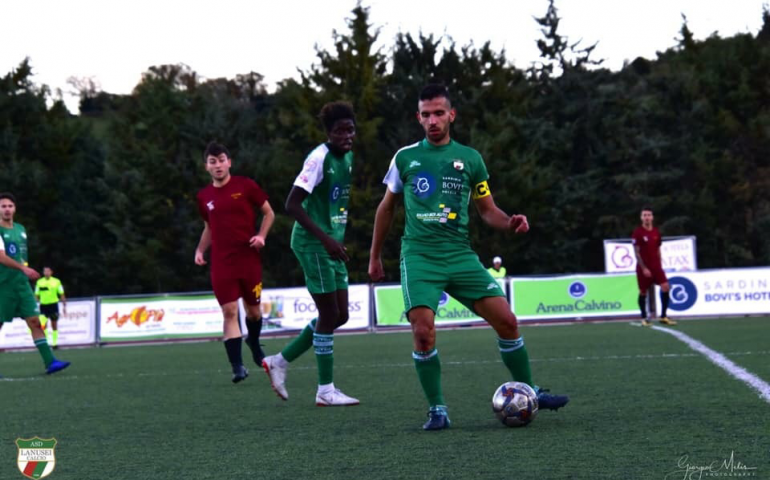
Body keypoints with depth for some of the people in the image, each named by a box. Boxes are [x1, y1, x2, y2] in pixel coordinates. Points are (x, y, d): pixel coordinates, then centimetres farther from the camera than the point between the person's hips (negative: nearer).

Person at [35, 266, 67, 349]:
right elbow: (36, 295, 9)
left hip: (53, 304, 0)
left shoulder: (57, 281, 1)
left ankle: (54, 343, 13)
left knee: (54, 325, 4)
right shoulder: (39, 282, 4)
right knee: (42, 325, -13)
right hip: (43, 305, 0)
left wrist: (64, 306, 0)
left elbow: (62, 295, 4)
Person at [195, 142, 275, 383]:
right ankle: (237, 366, -9)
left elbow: (268, 213, 6)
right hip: (221, 262, 1)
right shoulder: (204, 196, 8)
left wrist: (261, 236, -10)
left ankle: (254, 344, 43)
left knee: (252, 308, 11)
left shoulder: (245, 186, -2)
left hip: (249, 259, -1)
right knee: (229, 312, -9)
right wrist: (200, 250, 6)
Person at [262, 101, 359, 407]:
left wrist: (337, 240, 16)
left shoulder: (347, 158, 10)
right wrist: (326, 238, -28)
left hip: (332, 244, 9)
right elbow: (292, 204, -22)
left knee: (339, 315, 9)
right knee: (329, 314, -6)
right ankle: (326, 391, 5)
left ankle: (279, 362, 20)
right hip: (312, 243, -9)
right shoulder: (320, 158, -17)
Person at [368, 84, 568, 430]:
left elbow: (487, 210, 14)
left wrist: (509, 222, -8)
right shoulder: (405, 157, 7)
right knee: (424, 332, -18)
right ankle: (437, 410, -2)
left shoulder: (470, 158, 9)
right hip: (419, 256, -2)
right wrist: (374, 256, 20)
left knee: (506, 320, -6)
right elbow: (387, 207, 18)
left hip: (460, 255, 2)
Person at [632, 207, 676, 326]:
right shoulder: (638, 232, -8)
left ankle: (663, 316, -1)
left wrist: (659, 265, 10)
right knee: (643, 292, 3)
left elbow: (658, 250, 15)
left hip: (656, 266, 4)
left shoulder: (656, 232, 8)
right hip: (644, 267, -4)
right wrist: (643, 268, -16)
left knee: (665, 287, -9)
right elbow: (637, 252, -11)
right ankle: (644, 318, 17)